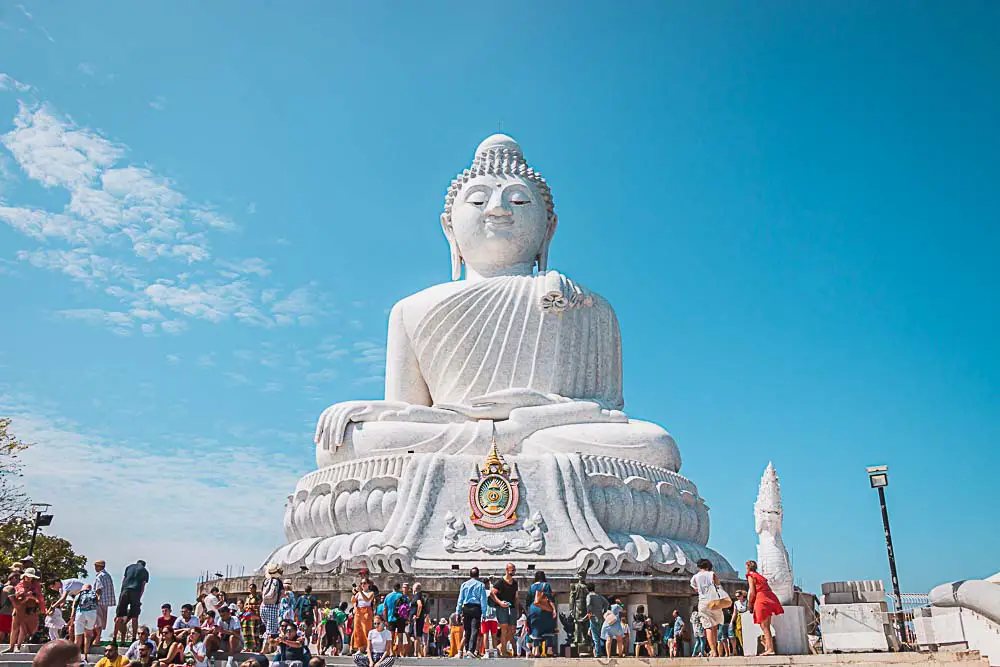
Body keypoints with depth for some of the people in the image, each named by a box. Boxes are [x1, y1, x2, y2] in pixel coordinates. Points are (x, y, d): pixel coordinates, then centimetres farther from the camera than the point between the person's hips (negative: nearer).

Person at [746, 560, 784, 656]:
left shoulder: (750, 576, 2)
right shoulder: (761, 576, 25)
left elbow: (752, 592, -8)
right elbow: (768, 589, 20)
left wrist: (749, 603, 5)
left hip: (761, 600, -8)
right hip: (770, 599, 8)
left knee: (764, 626, -9)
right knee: (766, 626, 10)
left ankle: (770, 649, -15)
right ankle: (768, 647, 8)